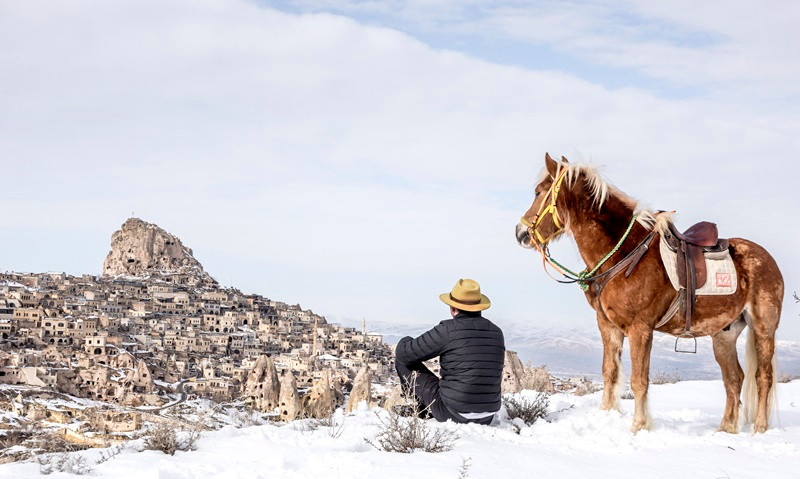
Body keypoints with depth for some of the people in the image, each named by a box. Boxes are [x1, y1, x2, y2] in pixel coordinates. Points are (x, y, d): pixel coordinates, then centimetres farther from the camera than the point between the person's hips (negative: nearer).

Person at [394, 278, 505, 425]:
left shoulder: (448, 330, -14)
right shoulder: (497, 333, 4)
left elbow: (403, 354, -7)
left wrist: (406, 341, 18)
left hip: (453, 414, -6)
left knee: (403, 360, 11)